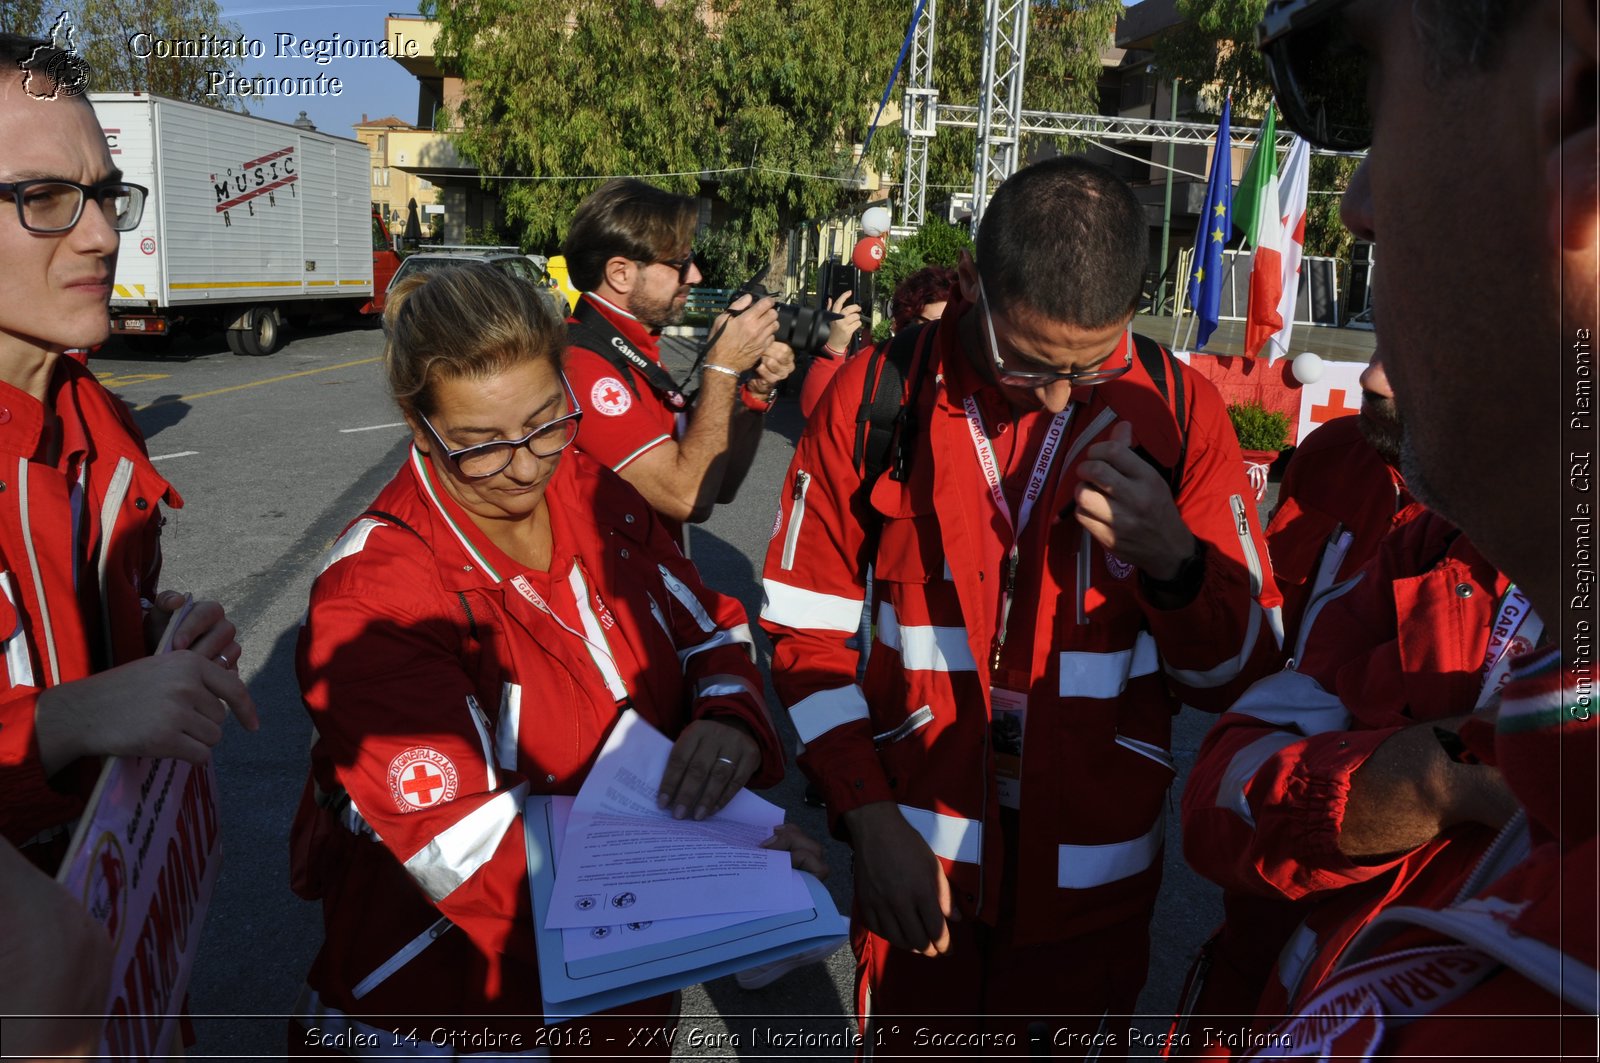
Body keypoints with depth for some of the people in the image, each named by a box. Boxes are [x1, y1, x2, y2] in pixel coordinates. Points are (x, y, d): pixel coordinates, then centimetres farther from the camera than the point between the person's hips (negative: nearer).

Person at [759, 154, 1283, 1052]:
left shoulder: (1181, 412, -7)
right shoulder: (879, 394, -9)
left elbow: (1241, 673, -4)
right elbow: (808, 625, -3)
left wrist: (1172, 558, -23)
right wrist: (869, 816, -9)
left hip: (1093, 878, 1)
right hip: (918, 865, 0)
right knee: (908, 1034, 17)